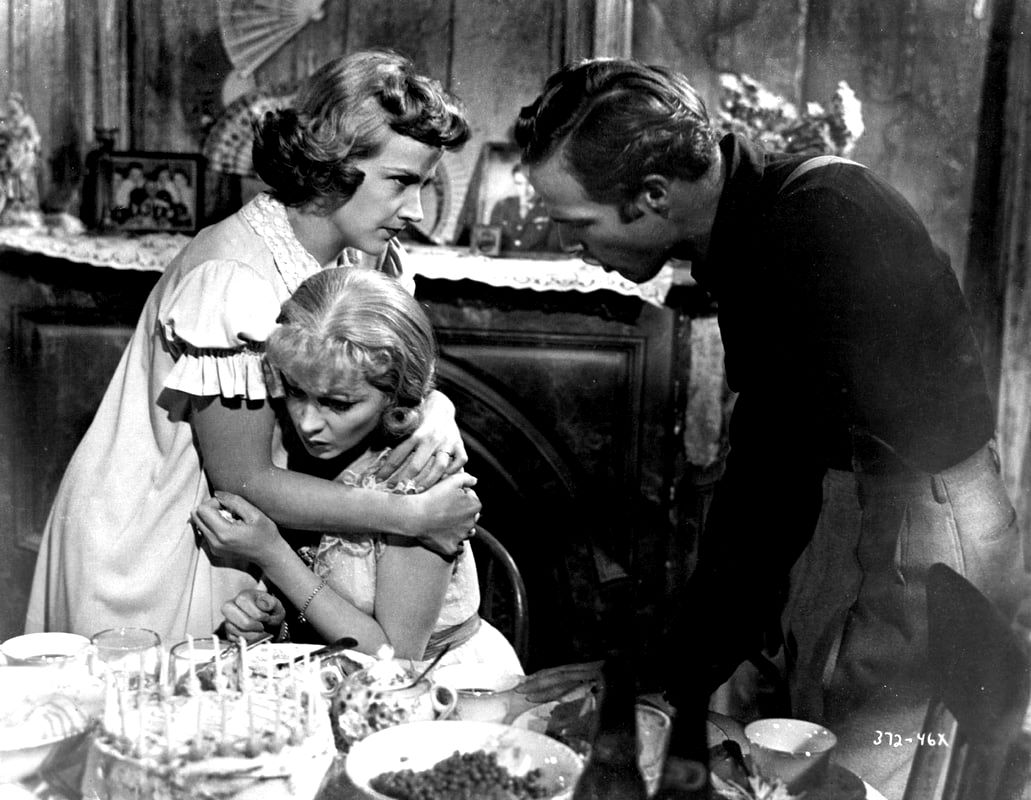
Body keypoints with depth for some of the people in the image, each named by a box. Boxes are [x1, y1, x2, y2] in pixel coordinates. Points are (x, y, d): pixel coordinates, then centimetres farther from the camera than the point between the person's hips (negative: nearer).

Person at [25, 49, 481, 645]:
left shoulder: (368, 256, -6)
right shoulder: (230, 281, -28)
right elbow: (243, 480, -25)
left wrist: (438, 415, -23)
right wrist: (414, 516, -26)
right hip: (145, 563, -6)